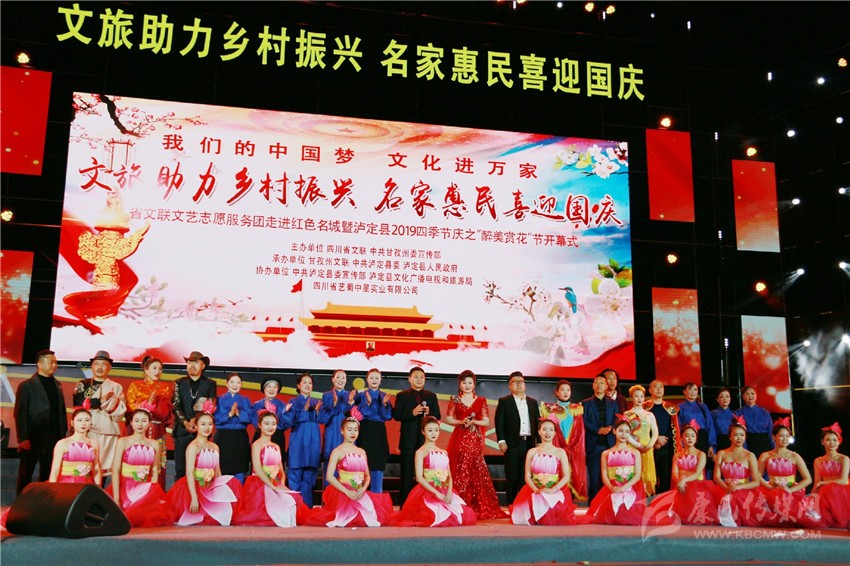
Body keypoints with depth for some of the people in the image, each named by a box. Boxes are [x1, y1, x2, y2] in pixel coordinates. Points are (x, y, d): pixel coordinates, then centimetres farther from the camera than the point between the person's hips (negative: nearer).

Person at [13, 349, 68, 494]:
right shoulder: (26, 386, -1)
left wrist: (64, 434, 7)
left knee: (48, 475, 8)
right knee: (25, 476, 4)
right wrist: (22, 438, -13)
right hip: (33, 439, -5)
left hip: (54, 439, 5)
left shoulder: (57, 384, 14)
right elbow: (20, 413, -6)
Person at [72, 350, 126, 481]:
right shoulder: (82, 385, 14)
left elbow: (120, 414, 2)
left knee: (102, 470, -3)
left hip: (107, 435, 0)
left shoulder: (116, 387, 11)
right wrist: (102, 401, -10)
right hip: (86, 433, 0)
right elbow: (78, 404, -5)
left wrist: (111, 401, -13)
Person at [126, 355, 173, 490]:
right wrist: (147, 403, -10)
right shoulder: (135, 386, 12)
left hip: (157, 432, 1)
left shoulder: (166, 387, 16)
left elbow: (166, 410, 10)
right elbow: (129, 407, 3)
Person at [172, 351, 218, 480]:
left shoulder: (210, 384, 9)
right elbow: (176, 406, 2)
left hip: (201, 430, -1)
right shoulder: (180, 383, 11)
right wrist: (185, 423, -12)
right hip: (182, 430, 1)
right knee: (180, 469, 1)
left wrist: (198, 422, -12)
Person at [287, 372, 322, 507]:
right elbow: (292, 421, -8)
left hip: (313, 440, 3)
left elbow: (321, 420, 2)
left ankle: (307, 505, 9)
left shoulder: (316, 402, 14)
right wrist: (304, 410, -18)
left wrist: (317, 410, -15)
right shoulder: (294, 401, 5)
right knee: (296, 472, -4)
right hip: (298, 439, -3)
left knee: (310, 472, 2)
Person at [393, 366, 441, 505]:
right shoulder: (402, 396, 4)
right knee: (407, 474, 3)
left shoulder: (431, 396, 12)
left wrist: (429, 413, -14)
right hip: (408, 440, -2)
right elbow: (396, 415, -5)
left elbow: (437, 416, 7)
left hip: (426, 439, 2)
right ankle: (404, 503, 9)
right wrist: (412, 413, -19)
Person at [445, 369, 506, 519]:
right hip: (459, 440, -1)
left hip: (475, 441, 1)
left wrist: (473, 421, -11)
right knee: (460, 472, -4)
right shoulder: (455, 400, 7)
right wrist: (461, 422, -12)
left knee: (477, 472, -4)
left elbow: (487, 422, 5)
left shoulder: (481, 401, 9)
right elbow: (448, 419, 4)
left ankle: (479, 507, 3)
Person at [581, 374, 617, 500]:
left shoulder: (613, 403, 15)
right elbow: (584, 421, -1)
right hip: (593, 445, -2)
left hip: (610, 444, 2)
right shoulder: (586, 403, 8)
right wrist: (598, 430, -14)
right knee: (594, 478, -1)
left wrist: (610, 428, -12)